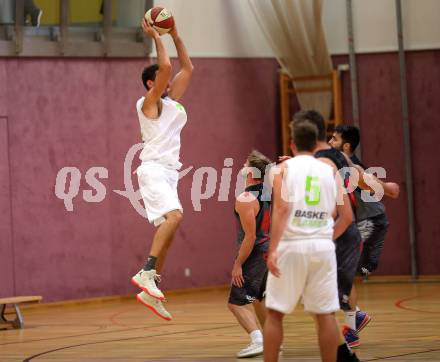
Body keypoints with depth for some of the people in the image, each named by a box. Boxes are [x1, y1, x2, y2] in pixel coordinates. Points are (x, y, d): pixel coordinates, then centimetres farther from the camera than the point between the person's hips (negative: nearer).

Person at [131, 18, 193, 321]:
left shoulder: (172, 100, 19)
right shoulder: (149, 102, -3)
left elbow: (187, 68, 23)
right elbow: (166, 66, -16)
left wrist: (175, 35, 18)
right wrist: (155, 37, -6)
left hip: (170, 172, 9)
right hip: (154, 169, -9)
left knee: (169, 227, 5)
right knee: (174, 216, -27)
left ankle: (150, 291, 7)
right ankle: (147, 272, -32)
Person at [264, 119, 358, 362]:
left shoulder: (284, 168, 3)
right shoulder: (330, 171, 11)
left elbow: (281, 208, -10)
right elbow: (346, 216, 7)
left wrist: (273, 249, -13)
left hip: (291, 245, -2)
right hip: (323, 246, 2)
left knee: (275, 313, 6)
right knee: (325, 314, 6)